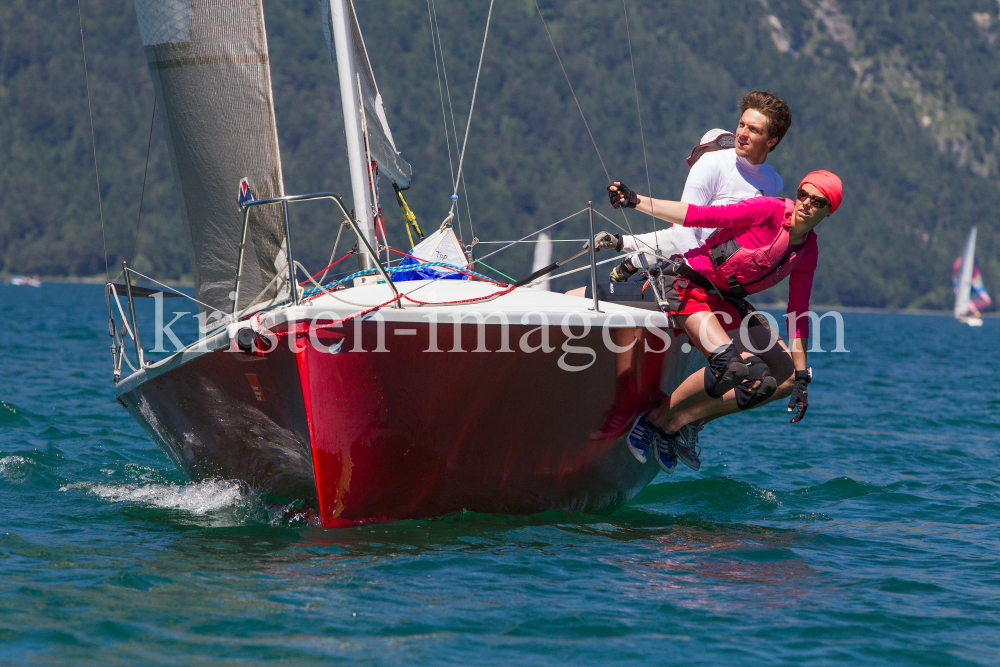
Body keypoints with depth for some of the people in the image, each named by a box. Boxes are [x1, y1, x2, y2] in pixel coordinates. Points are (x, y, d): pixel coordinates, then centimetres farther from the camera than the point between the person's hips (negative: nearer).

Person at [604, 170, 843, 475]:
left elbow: (798, 313, 9)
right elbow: (702, 216, -17)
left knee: (786, 377, 2)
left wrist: (802, 377, 6)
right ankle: (657, 418, -9)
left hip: (728, 302, 8)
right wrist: (635, 201, -22)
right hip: (688, 285, -8)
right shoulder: (769, 211, -17)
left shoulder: (808, 251, 4)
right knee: (734, 365, -29)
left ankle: (682, 422, -2)